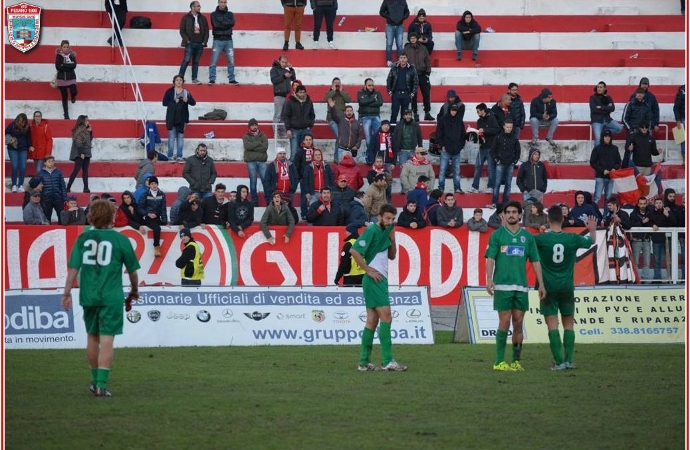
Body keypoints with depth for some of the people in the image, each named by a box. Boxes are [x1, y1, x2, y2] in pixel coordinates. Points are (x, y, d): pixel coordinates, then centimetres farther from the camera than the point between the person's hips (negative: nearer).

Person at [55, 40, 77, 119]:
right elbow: (58, 67, -14)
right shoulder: (59, 56, -3)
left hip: (71, 78, 0)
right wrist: (69, 66, -16)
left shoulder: (72, 55, -2)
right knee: (64, 97, 6)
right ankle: (66, 114, 14)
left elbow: (74, 65, -15)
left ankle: (73, 96, 20)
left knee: (74, 92, -20)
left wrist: (64, 65, -20)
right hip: (61, 78, 0)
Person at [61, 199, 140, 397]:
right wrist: (134, 290, 22)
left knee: (92, 337, 18)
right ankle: (101, 384, -10)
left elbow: (73, 268, -1)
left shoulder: (83, 238, 3)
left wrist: (67, 292, 3)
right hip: (111, 297, -3)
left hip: (88, 296, 3)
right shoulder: (120, 240, -4)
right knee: (106, 339, -3)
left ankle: (96, 380, 31)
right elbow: (132, 270, 5)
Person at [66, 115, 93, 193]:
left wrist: (90, 131, 8)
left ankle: (86, 188, 5)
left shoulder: (86, 130, 14)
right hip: (80, 154, -9)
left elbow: (90, 140, 19)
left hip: (86, 153, 9)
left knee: (85, 171, 6)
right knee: (76, 170, -10)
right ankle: (68, 187, -9)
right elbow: (78, 142, -16)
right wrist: (81, 153, -20)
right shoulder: (79, 130, -10)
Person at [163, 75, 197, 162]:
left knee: (180, 137, 6)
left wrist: (187, 100, -19)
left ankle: (179, 157, 9)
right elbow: (164, 102, -5)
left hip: (182, 118, 3)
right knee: (171, 137, -3)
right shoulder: (169, 91, 0)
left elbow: (193, 102, 2)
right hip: (172, 118, -3)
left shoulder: (186, 92, 7)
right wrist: (174, 102, -17)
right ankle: (170, 156, -1)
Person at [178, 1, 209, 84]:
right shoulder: (186, 18, 0)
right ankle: (180, 77, -6)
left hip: (200, 44, 4)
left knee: (196, 62, 7)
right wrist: (187, 40, -10)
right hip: (190, 43, -4)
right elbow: (182, 31, -1)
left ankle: (194, 79, 9)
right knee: (186, 60, -10)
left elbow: (206, 31, 14)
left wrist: (204, 42, 3)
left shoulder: (203, 18, 11)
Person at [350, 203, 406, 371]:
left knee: (372, 320, 9)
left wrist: (392, 239, 5)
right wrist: (368, 270, -16)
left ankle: (364, 362, 11)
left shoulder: (384, 232, 15)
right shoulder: (372, 230, -11)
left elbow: (392, 256, 21)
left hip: (380, 280, 9)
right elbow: (354, 250, -19)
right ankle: (387, 361, -17)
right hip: (375, 279, -9)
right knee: (386, 316, -14)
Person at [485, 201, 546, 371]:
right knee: (504, 322, -7)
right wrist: (489, 279, -16)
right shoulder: (497, 235, 3)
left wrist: (541, 284, 7)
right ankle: (499, 362, -4)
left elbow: (535, 261, 12)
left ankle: (516, 361, 10)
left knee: (518, 323, 4)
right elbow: (490, 258, -2)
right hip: (502, 285, -3)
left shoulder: (528, 236, 11)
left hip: (521, 286, 3)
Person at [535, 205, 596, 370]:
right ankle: (569, 360, 8)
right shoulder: (572, 239, -3)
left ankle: (559, 361, -8)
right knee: (568, 324, 12)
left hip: (548, 288, -2)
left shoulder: (541, 239, -12)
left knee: (552, 325, -2)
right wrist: (593, 230, 37)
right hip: (567, 288, 2)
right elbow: (591, 242, 16)